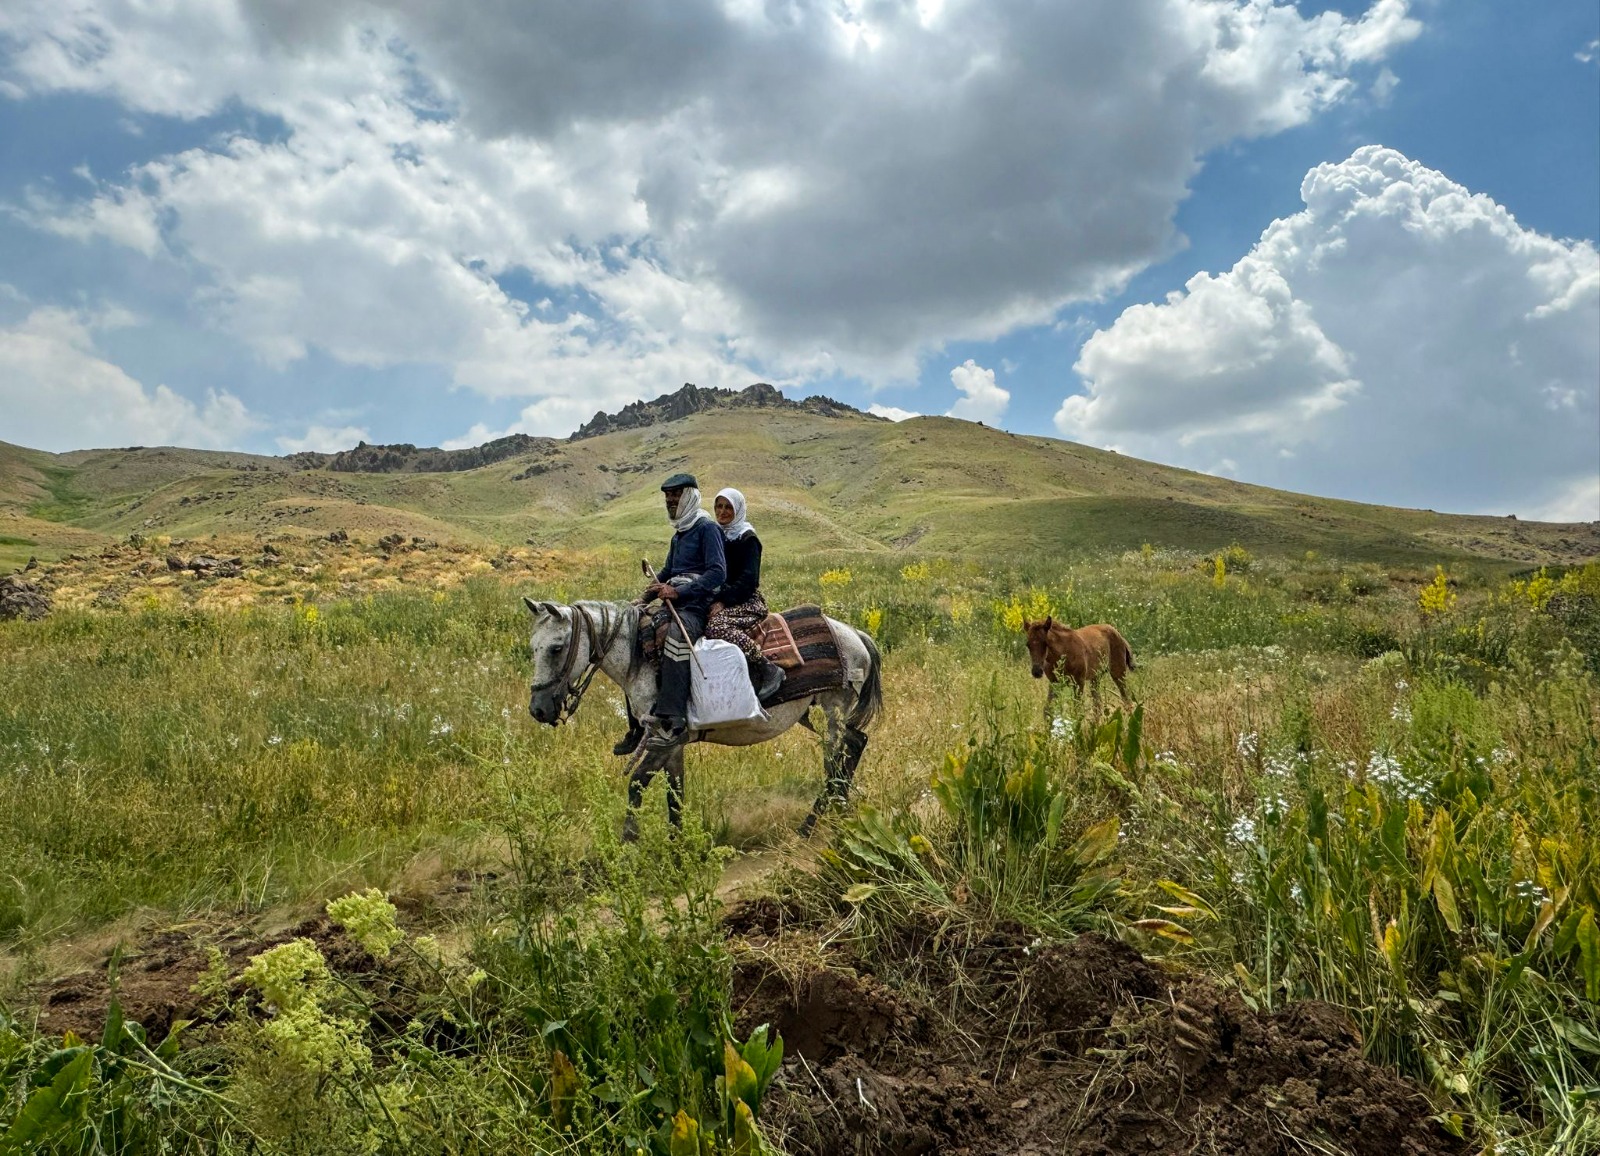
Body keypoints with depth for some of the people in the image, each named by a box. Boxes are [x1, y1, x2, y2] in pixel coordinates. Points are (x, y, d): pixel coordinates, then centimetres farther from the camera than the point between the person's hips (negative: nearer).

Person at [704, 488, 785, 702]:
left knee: (716, 626, -35)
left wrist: (723, 601, -22)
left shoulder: (747, 540, -4)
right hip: (719, 601, 8)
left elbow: (748, 580, -14)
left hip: (747, 602, -7)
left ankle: (769, 669, -27)